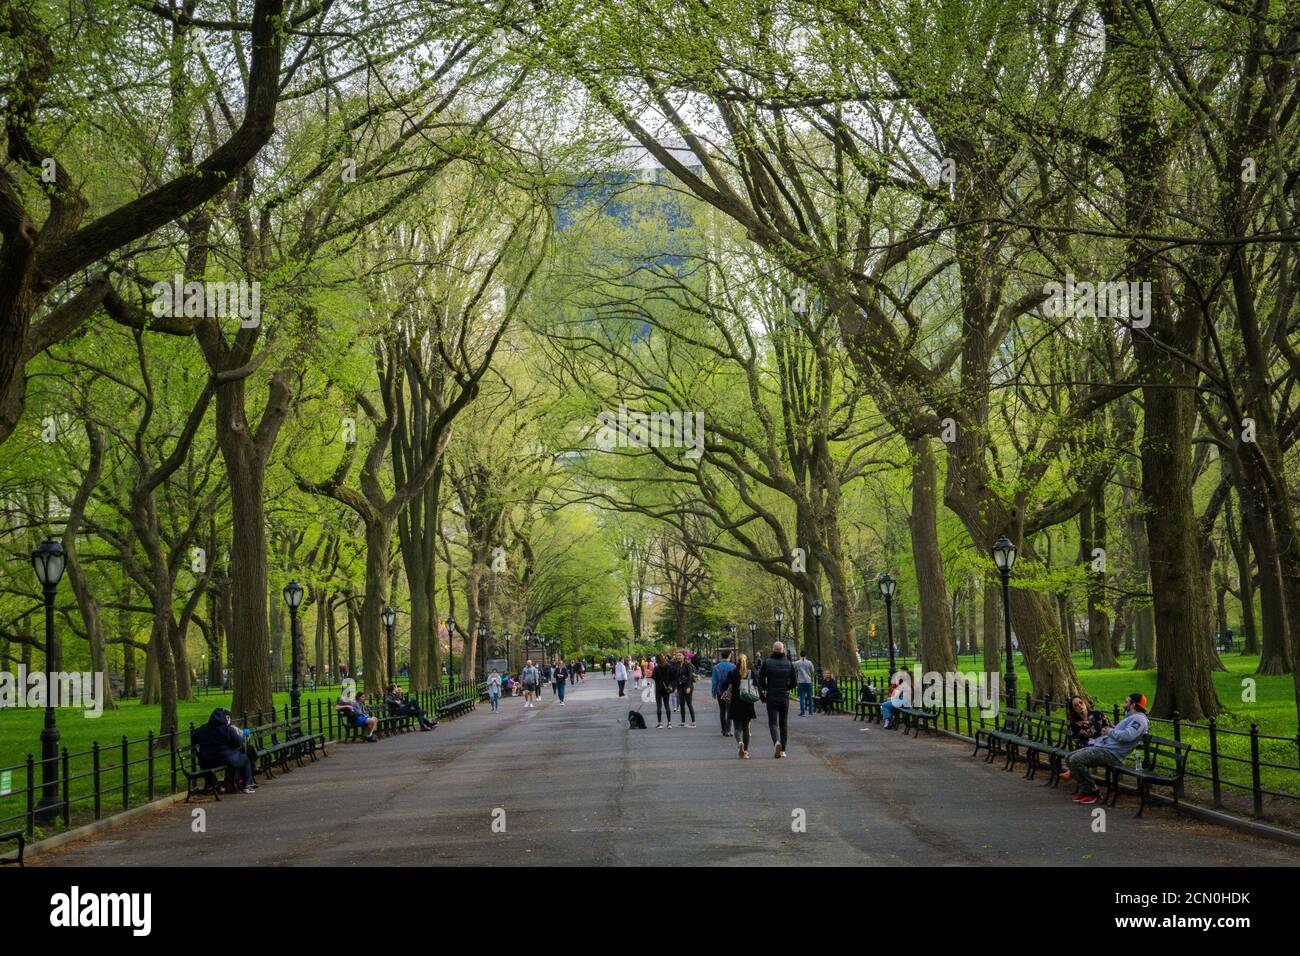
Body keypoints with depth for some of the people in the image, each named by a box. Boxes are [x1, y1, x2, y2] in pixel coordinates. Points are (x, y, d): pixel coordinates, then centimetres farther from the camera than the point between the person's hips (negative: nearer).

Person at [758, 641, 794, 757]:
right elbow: (793, 682, 4)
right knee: (784, 723, 12)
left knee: (773, 722, 1)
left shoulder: (767, 663, -7)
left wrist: (762, 695, 6)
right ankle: (782, 750, 15)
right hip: (785, 697, 2)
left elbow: (760, 681, -7)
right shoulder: (788, 663, -1)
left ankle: (776, 742, -27)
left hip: (771, 697, -2)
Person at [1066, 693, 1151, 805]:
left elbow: (1127, 736, -27)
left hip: (1111, 753, -11)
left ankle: (1091, 793, -12)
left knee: (1076, 760, -25)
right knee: (1069, 758, 5)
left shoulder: (1139, 719, -9)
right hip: (1102, 746, 11)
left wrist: (1110, 731, -11)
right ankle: (1085, 789, 7)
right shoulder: (1131, 718, 25)